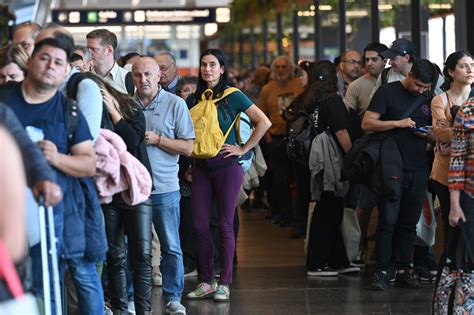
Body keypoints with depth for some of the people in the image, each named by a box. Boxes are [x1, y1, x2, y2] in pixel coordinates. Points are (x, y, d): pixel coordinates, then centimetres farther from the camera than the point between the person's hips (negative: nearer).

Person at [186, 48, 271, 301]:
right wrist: (189, 163, 8)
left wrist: (243, 149, -9)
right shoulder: (194, 98, 9)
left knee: (225, 225, -2)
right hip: (201, 167, 4)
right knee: (199, 225, 1)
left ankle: (224, 283, 5)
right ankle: (207, 281, 11)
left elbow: (264, 122, -9)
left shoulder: (233, 96, -4)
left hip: (227, 166, -4)